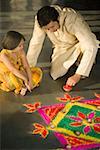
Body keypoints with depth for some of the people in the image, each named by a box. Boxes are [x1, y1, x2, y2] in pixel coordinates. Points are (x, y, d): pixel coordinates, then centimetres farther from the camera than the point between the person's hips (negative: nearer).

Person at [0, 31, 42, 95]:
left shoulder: (21, 51, -12)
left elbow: (26, 66, -13)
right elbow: (13, 70, -36)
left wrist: (30, 81, -22)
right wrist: (25, 79, -38)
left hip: (19, 74, 6)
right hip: (6, 77, -5)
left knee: (38, 71, -5)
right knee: (13, 76, -40)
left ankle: (23, 86, -17)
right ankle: (22, 87, -10)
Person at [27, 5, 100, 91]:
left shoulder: (73, 20, -39)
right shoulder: (40, 20, -27)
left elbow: (91, 47, -44)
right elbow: (35, 43, -14)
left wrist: (77, 75, -46)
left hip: (78, 44, -4)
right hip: (62, 48, 4)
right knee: (55, 74, -13)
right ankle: (74, 59, 16)